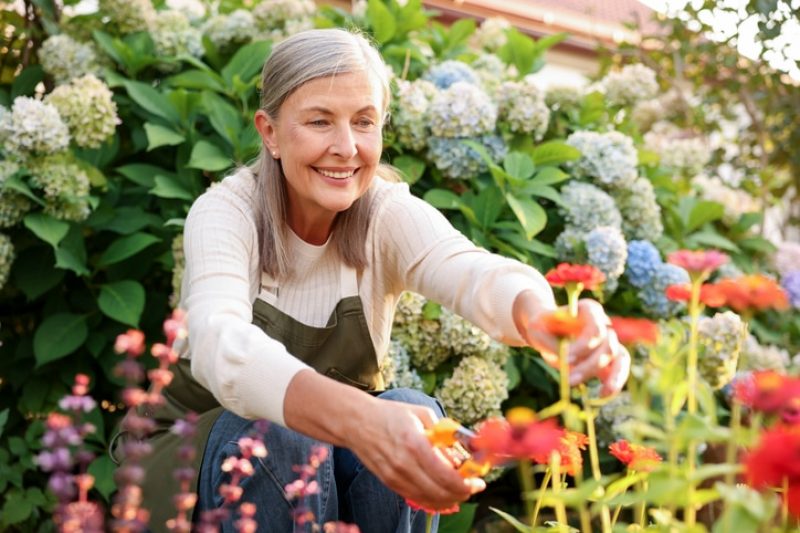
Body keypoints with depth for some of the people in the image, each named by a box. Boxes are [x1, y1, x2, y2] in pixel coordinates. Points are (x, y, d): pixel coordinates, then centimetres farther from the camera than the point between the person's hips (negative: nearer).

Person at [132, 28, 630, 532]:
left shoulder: (392, 215, -14)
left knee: (412, 413, -28)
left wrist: (548, 321, -61)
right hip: (202, 449, -2)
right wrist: (356, 418, -62)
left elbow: (477, 272, -36)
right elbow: (218, 342, -42)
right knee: (280, 436, -34)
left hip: (335, 447, 3)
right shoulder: (226, 213, -21)